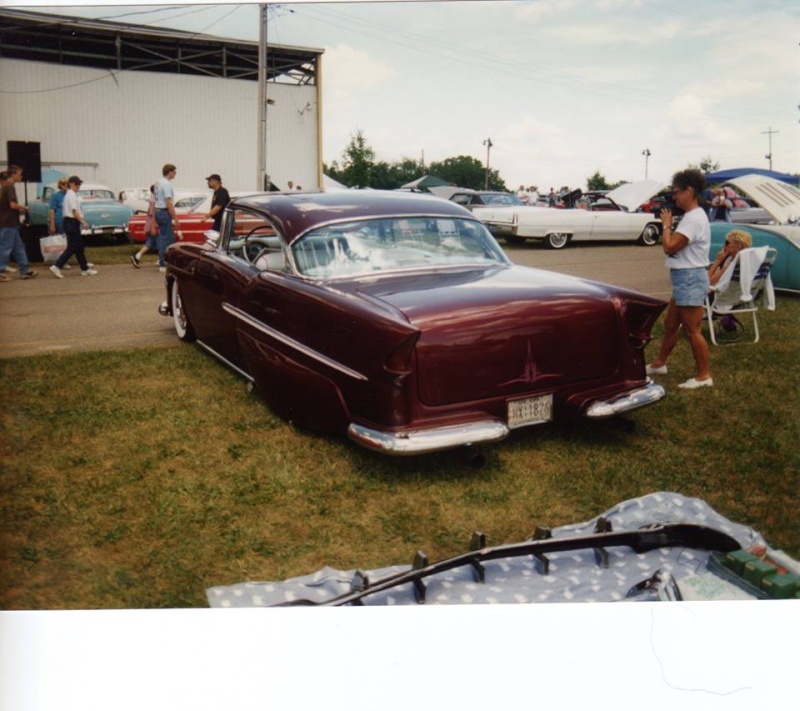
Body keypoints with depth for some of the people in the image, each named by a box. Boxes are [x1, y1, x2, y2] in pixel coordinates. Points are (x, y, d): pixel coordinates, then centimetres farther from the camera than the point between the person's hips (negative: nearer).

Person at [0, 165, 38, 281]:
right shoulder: (10, 187, -14)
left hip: (10, 223, 10)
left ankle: (25, 271, 16)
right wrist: (23, 208, -6)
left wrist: (19, 209, 11)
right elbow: (13, 205, -23)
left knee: (18, 247, 12)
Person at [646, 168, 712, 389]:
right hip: (684, 279, 11)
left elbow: (669, 247, -23)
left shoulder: (694, 218, -19)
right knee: (670, 325, 20)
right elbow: (674, 246, 16)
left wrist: (666, 224, -9)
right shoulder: (691, 216, 15)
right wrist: (669, 226, 4)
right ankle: (659, 364, 33)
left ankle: (704, 376, 4)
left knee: (692, 331, -4)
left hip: (690, 278, -11)